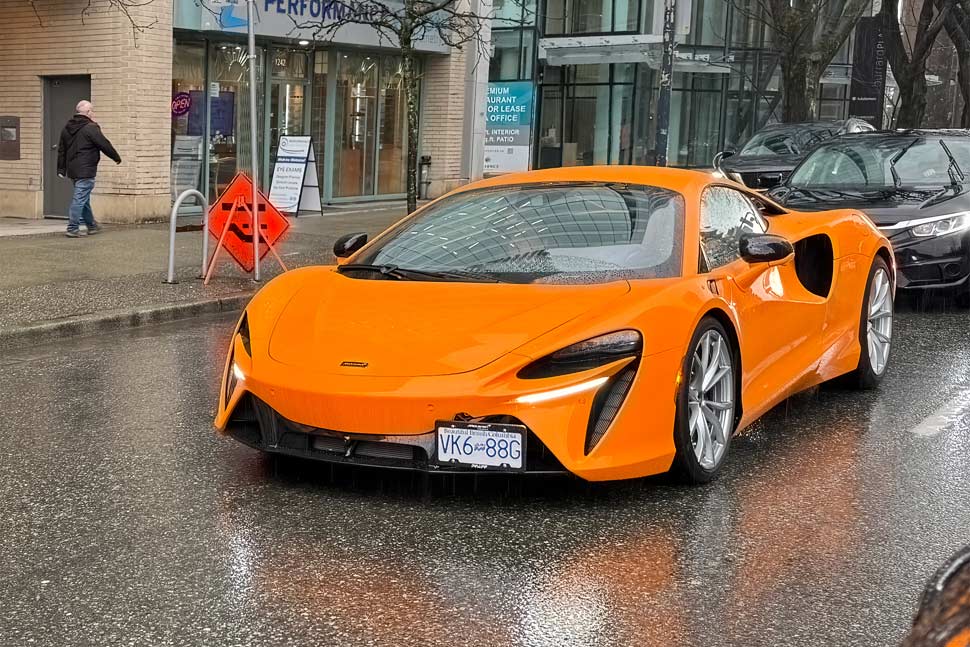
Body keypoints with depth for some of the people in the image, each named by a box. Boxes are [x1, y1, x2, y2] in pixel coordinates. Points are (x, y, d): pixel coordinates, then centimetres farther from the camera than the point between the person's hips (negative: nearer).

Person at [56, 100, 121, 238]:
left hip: (72, 170, 9)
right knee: (80, 199, -7)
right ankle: (72, 229, -8)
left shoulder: (67, 128, 12)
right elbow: (105, 145, -9)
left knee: (83, 199, 18)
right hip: (86, 171, -9)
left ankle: (92, 226, 29)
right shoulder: (91, 128, -13)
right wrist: (117, 157, 6)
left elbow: (61, 150, 16)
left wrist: (61, 170, 19)